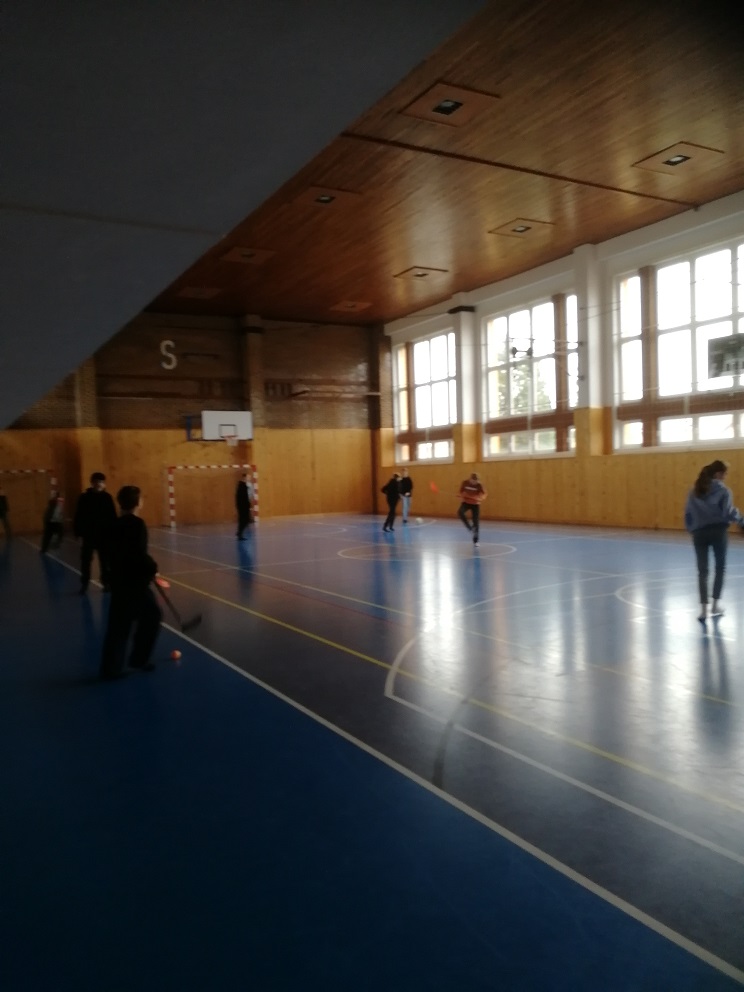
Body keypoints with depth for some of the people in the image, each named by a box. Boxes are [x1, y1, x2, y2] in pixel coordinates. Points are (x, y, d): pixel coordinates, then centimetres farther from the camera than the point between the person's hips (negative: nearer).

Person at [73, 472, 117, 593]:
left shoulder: (107, 497, -1)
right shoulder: (84, 497, -4)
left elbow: (113, 517, 0)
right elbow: (78, 517, -3)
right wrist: (78, 532, -9)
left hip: (104, 534, 1)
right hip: (88, 534, 0)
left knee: (105, 561, 9)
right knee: (86, 560, 7)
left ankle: (106, 582, 20)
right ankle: (84, 584, 18)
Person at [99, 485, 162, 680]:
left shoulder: (115, 525, 10)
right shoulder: (137, 524, -15)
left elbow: (113, 553, 13)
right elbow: (139, 555, -22)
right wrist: (152, 569, -9)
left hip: (119, 579, 8)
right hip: (134, 581, -8)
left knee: (119, 623, 12)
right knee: (152, 614, 9)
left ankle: (111, 668, 15)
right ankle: (139, 659, 16)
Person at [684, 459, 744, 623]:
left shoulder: (694, 490, 9)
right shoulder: (722, 489, -4)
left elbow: (688, 513, 9)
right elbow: (728, 511, -11)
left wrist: (691, 530, 15)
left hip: (699, 533, 3)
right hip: (718, 531, -3)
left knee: (702, 571, 5)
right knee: (720, 568, 16)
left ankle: (703, 608, -2)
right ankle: (715, 604, 20)